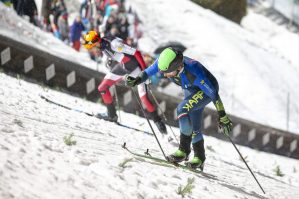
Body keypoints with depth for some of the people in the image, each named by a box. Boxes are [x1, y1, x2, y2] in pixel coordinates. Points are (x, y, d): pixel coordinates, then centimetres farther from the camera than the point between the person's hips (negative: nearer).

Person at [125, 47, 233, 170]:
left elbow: (214, 94, -32)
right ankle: (199, 158, 29)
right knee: (194, 126, 10)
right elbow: (147, 73, -11)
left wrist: (223, 117, -27)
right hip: (190, 89, 7)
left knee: (182, 109, -28)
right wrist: (136, 80, -32)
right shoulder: (163, 62, -28)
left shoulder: (194, 73, -42)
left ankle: (184, 150, -16)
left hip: (207, 89, -7)